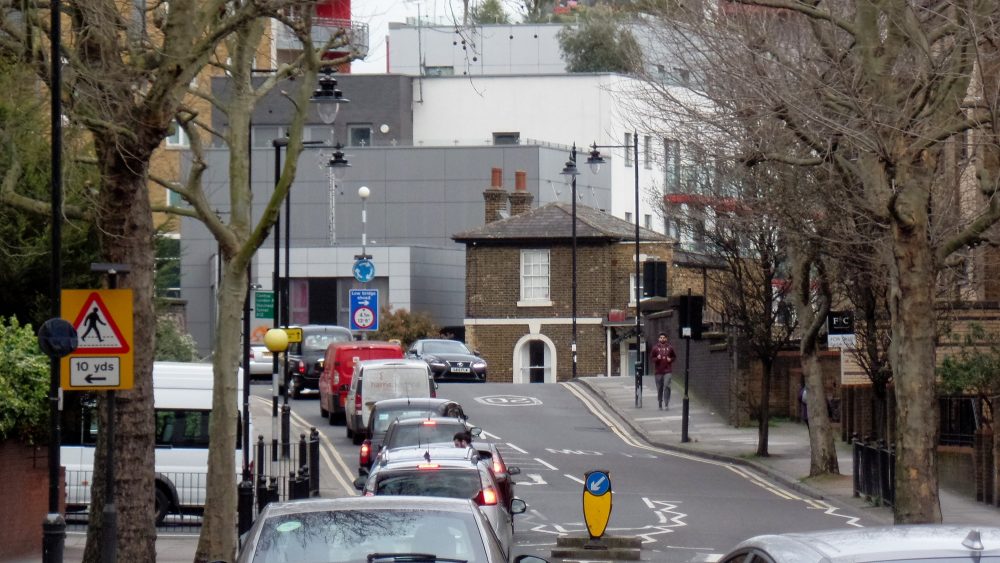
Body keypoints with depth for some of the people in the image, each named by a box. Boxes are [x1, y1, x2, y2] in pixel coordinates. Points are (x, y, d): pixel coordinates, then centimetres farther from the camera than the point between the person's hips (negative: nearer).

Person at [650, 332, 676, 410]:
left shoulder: (670, 348, 6)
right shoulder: (655, 348, 4)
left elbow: (674, 356, 16)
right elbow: (652, 359, 7)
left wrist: (671, 359, -4)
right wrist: (657, 358, -13)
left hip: (668, 371, -1)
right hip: (658, 371, 1)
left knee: (667, 386, -15)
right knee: (659, 388, 6)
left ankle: (666, 404, -13)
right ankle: (660, 405, 17)